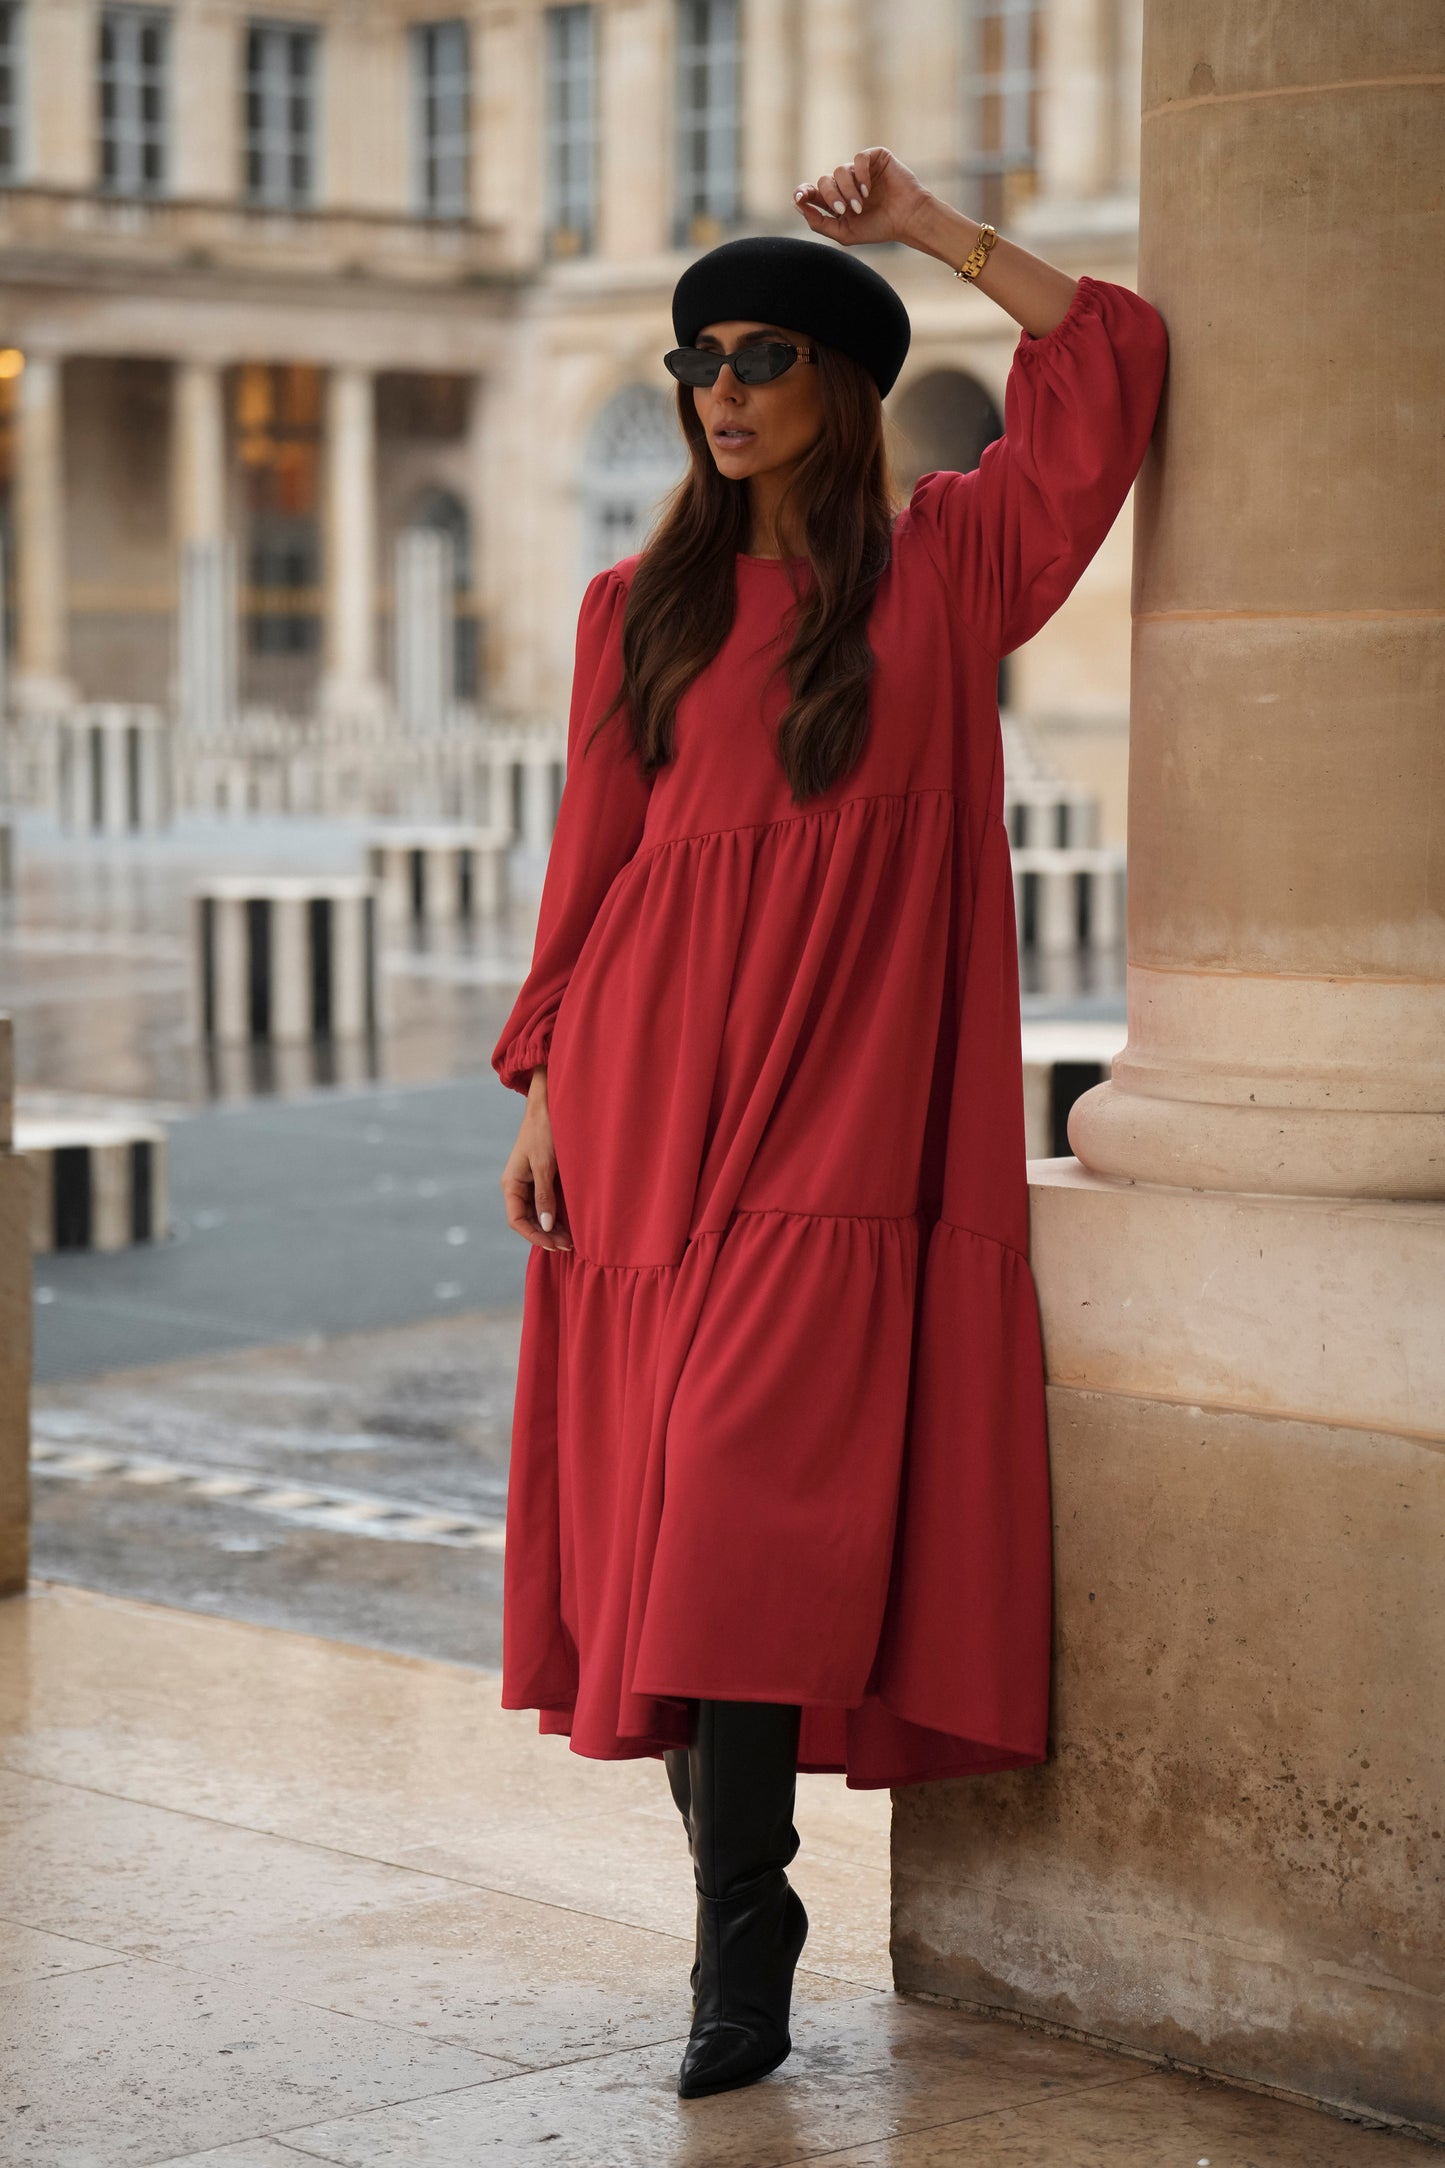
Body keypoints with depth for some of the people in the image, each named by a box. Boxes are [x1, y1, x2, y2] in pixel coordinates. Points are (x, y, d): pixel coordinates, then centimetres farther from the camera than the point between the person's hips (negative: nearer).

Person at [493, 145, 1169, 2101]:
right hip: (658, 1084, 3)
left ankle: (740, 1940, -11)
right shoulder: (642, 607, 12)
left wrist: (928, 226, 3)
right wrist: (548, 1090, 6)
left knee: (755, 1493, -13)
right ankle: (740, 1896, 13)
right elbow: (592, 858, 11)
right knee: (663, 1487, 1)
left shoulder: (947, 565, 6)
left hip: (840, 1100, -3)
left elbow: (1109, 361, -1)